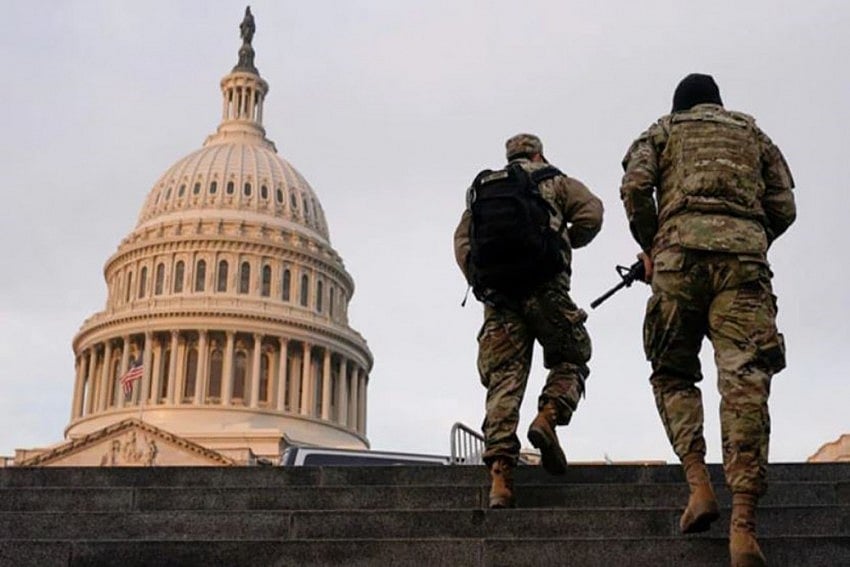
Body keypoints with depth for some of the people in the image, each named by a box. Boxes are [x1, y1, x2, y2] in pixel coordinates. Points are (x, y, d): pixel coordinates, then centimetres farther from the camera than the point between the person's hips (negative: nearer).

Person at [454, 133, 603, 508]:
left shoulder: (482, 188, 26)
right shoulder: (554, 182, 18)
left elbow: (463, 242, 14)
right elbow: (591, 212, 3)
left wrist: (481, 284, 11)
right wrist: (568, 242, 19)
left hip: (498, 294, 3)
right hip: (544, 287, -3)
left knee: (504, 381, -1)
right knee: (570, 360, 15)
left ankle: (500, 476, -12)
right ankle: (548, 417, -13)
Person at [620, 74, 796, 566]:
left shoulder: (663, 130, 24)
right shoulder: (752, 132, 29)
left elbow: (635, 188, 4)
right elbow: (784, 207, 16)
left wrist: (649, 248, 16)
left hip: (681, 247, -1)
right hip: (744, 250, 1)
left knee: (673, 373, 12)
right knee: (744, 377, -9)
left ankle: (698, 481, -9)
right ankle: (744, 521, -19)